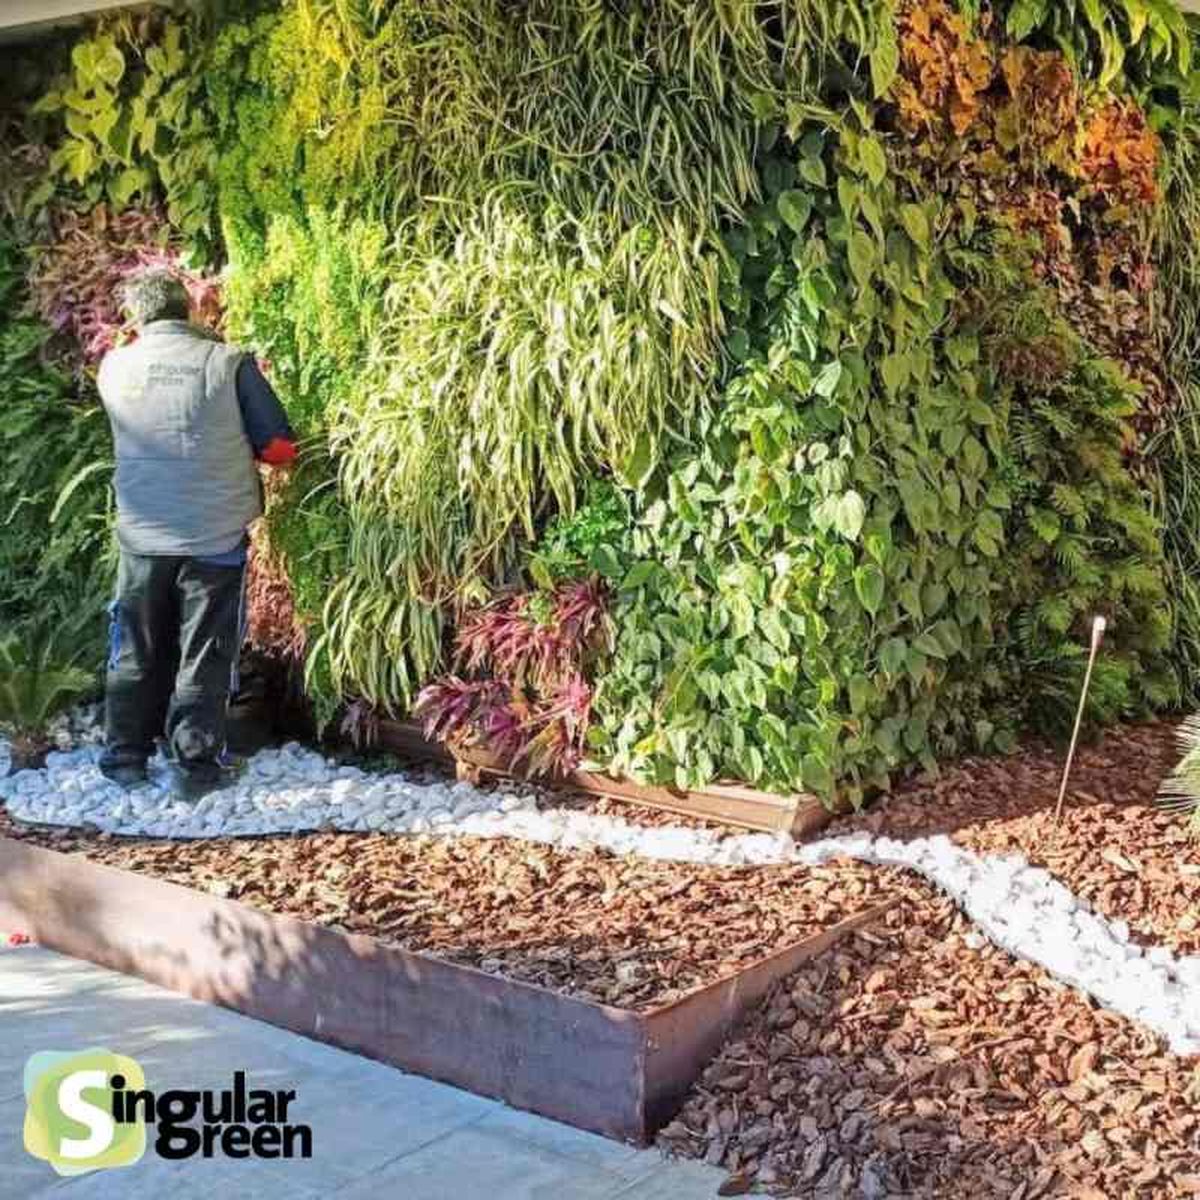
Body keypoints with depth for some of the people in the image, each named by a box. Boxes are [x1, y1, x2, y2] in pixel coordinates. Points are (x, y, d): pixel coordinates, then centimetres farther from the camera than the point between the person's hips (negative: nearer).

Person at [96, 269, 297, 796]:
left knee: (136, 652, 16)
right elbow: (281, 448, -7)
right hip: (215, 538, -2)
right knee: (205, 655, 8)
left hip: (144, 538, 2)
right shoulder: (228, 363, -9)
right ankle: (196, 766, 12)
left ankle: (126, 757, 25)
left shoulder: (115, 367, 0)